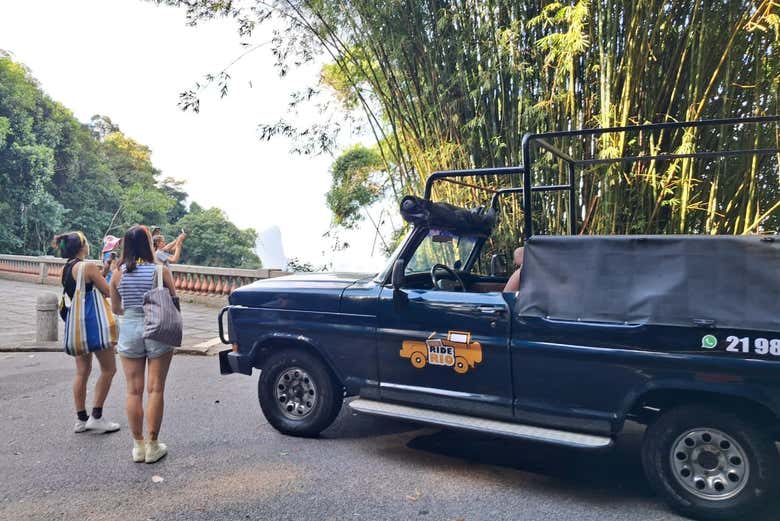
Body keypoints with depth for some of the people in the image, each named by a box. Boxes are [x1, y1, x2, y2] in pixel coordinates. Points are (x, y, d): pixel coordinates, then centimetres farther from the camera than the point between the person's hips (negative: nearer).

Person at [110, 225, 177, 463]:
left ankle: (138, 445, 16)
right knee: (155, 390, 4)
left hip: (130, 330, 2)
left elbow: (115, 308, 10)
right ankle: (153, 446, 10)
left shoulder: (118, 273, 0)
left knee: (134, 390, 9)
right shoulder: (160, 271, -8)